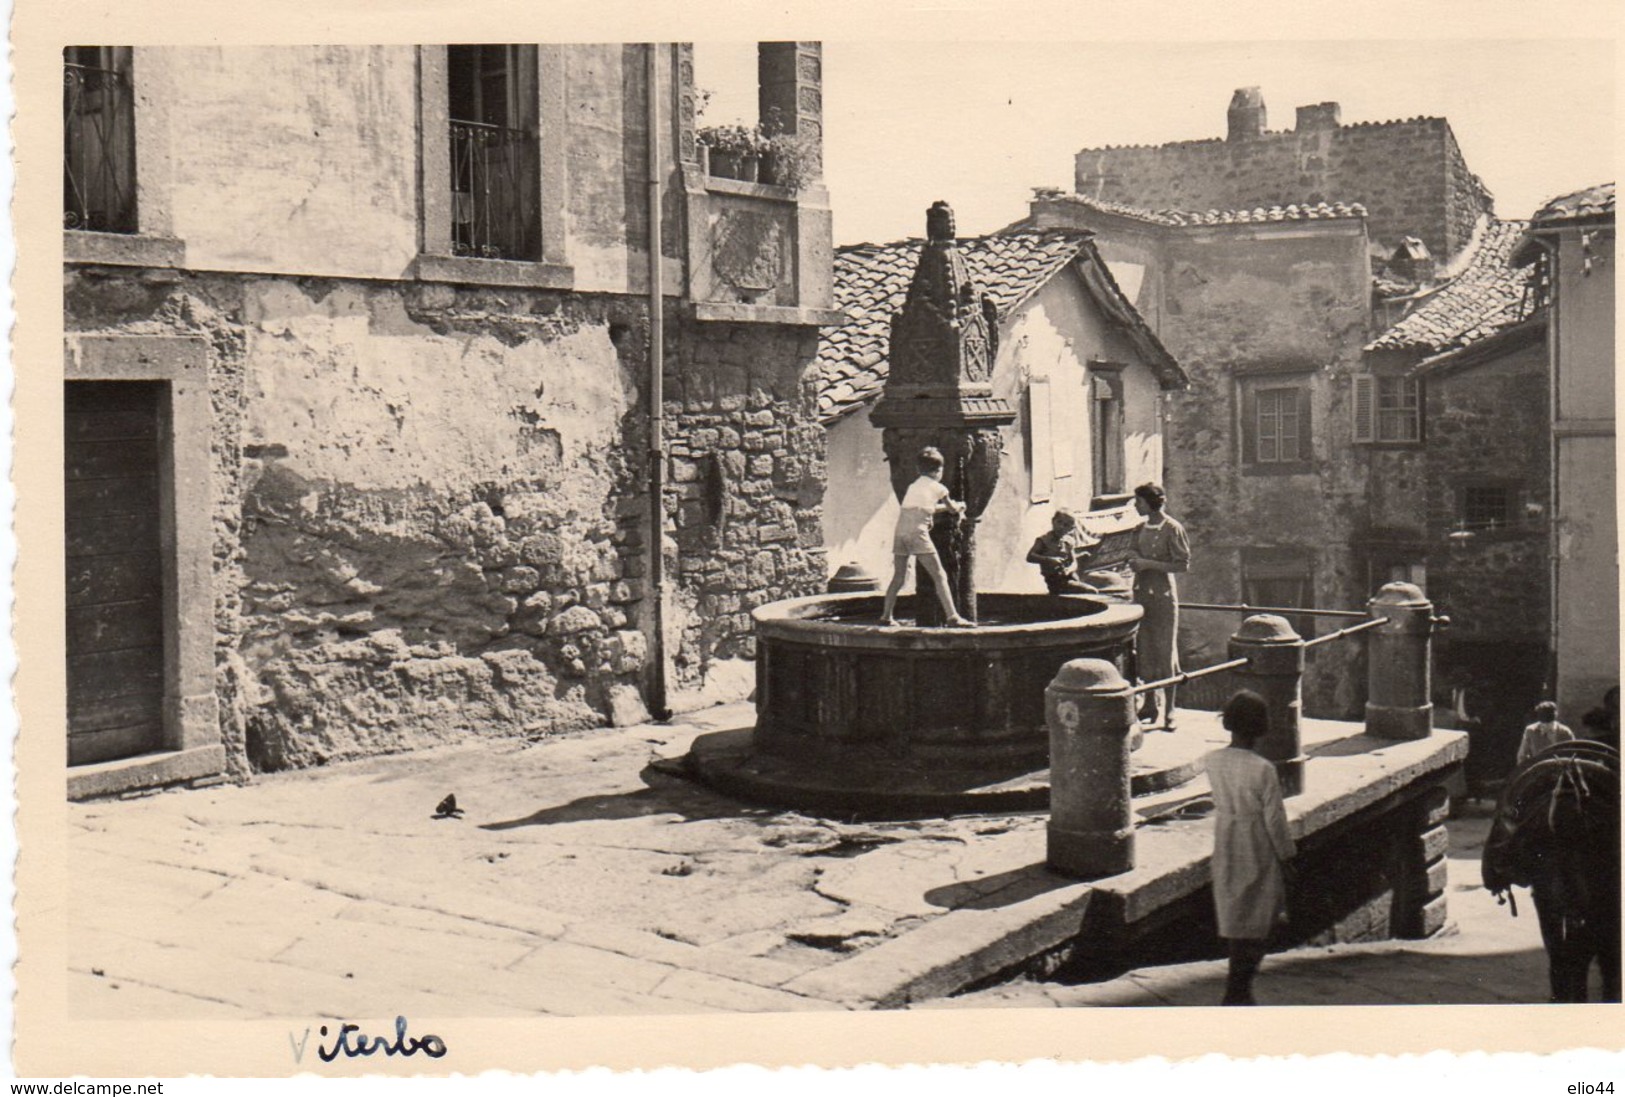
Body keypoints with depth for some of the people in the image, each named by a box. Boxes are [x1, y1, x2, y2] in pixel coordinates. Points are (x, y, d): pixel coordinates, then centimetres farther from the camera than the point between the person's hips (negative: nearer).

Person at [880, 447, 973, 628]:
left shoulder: (913, 486, 26)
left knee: (898, 577, 16)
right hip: (918, 532, -6)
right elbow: (952, 509, 27)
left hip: (900, 531, 6)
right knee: (939, 576, -5)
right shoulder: (937, 487, 13)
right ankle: (952, 616, -12)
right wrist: (959, 508, 49)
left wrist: (945, 506, 49)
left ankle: (886, 616, 16)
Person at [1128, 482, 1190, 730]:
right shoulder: (1142, 528, 10)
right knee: (1144, 651, 9)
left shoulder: (1171, 528, -11)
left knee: (1165, 652, -2)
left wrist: (1149, 564, -17)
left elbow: (1183, 564, -12)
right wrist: (1135, 560, 3)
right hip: (1141, 593, 7)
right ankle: (1150, 706, 19)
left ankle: (1169, 711, 3)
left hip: (1163, 595, -7)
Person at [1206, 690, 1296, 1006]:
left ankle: (1239, 989, 31)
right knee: (1256, 927, 7)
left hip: (1225, 852, 6)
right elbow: (1274, 820, -15)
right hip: (1258, 853, -6)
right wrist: (1286, 855, -2)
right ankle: (1236, 993, 6)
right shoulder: (1263, 770, -23)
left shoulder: (1214, 762, -7)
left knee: (1233, 918, 19)